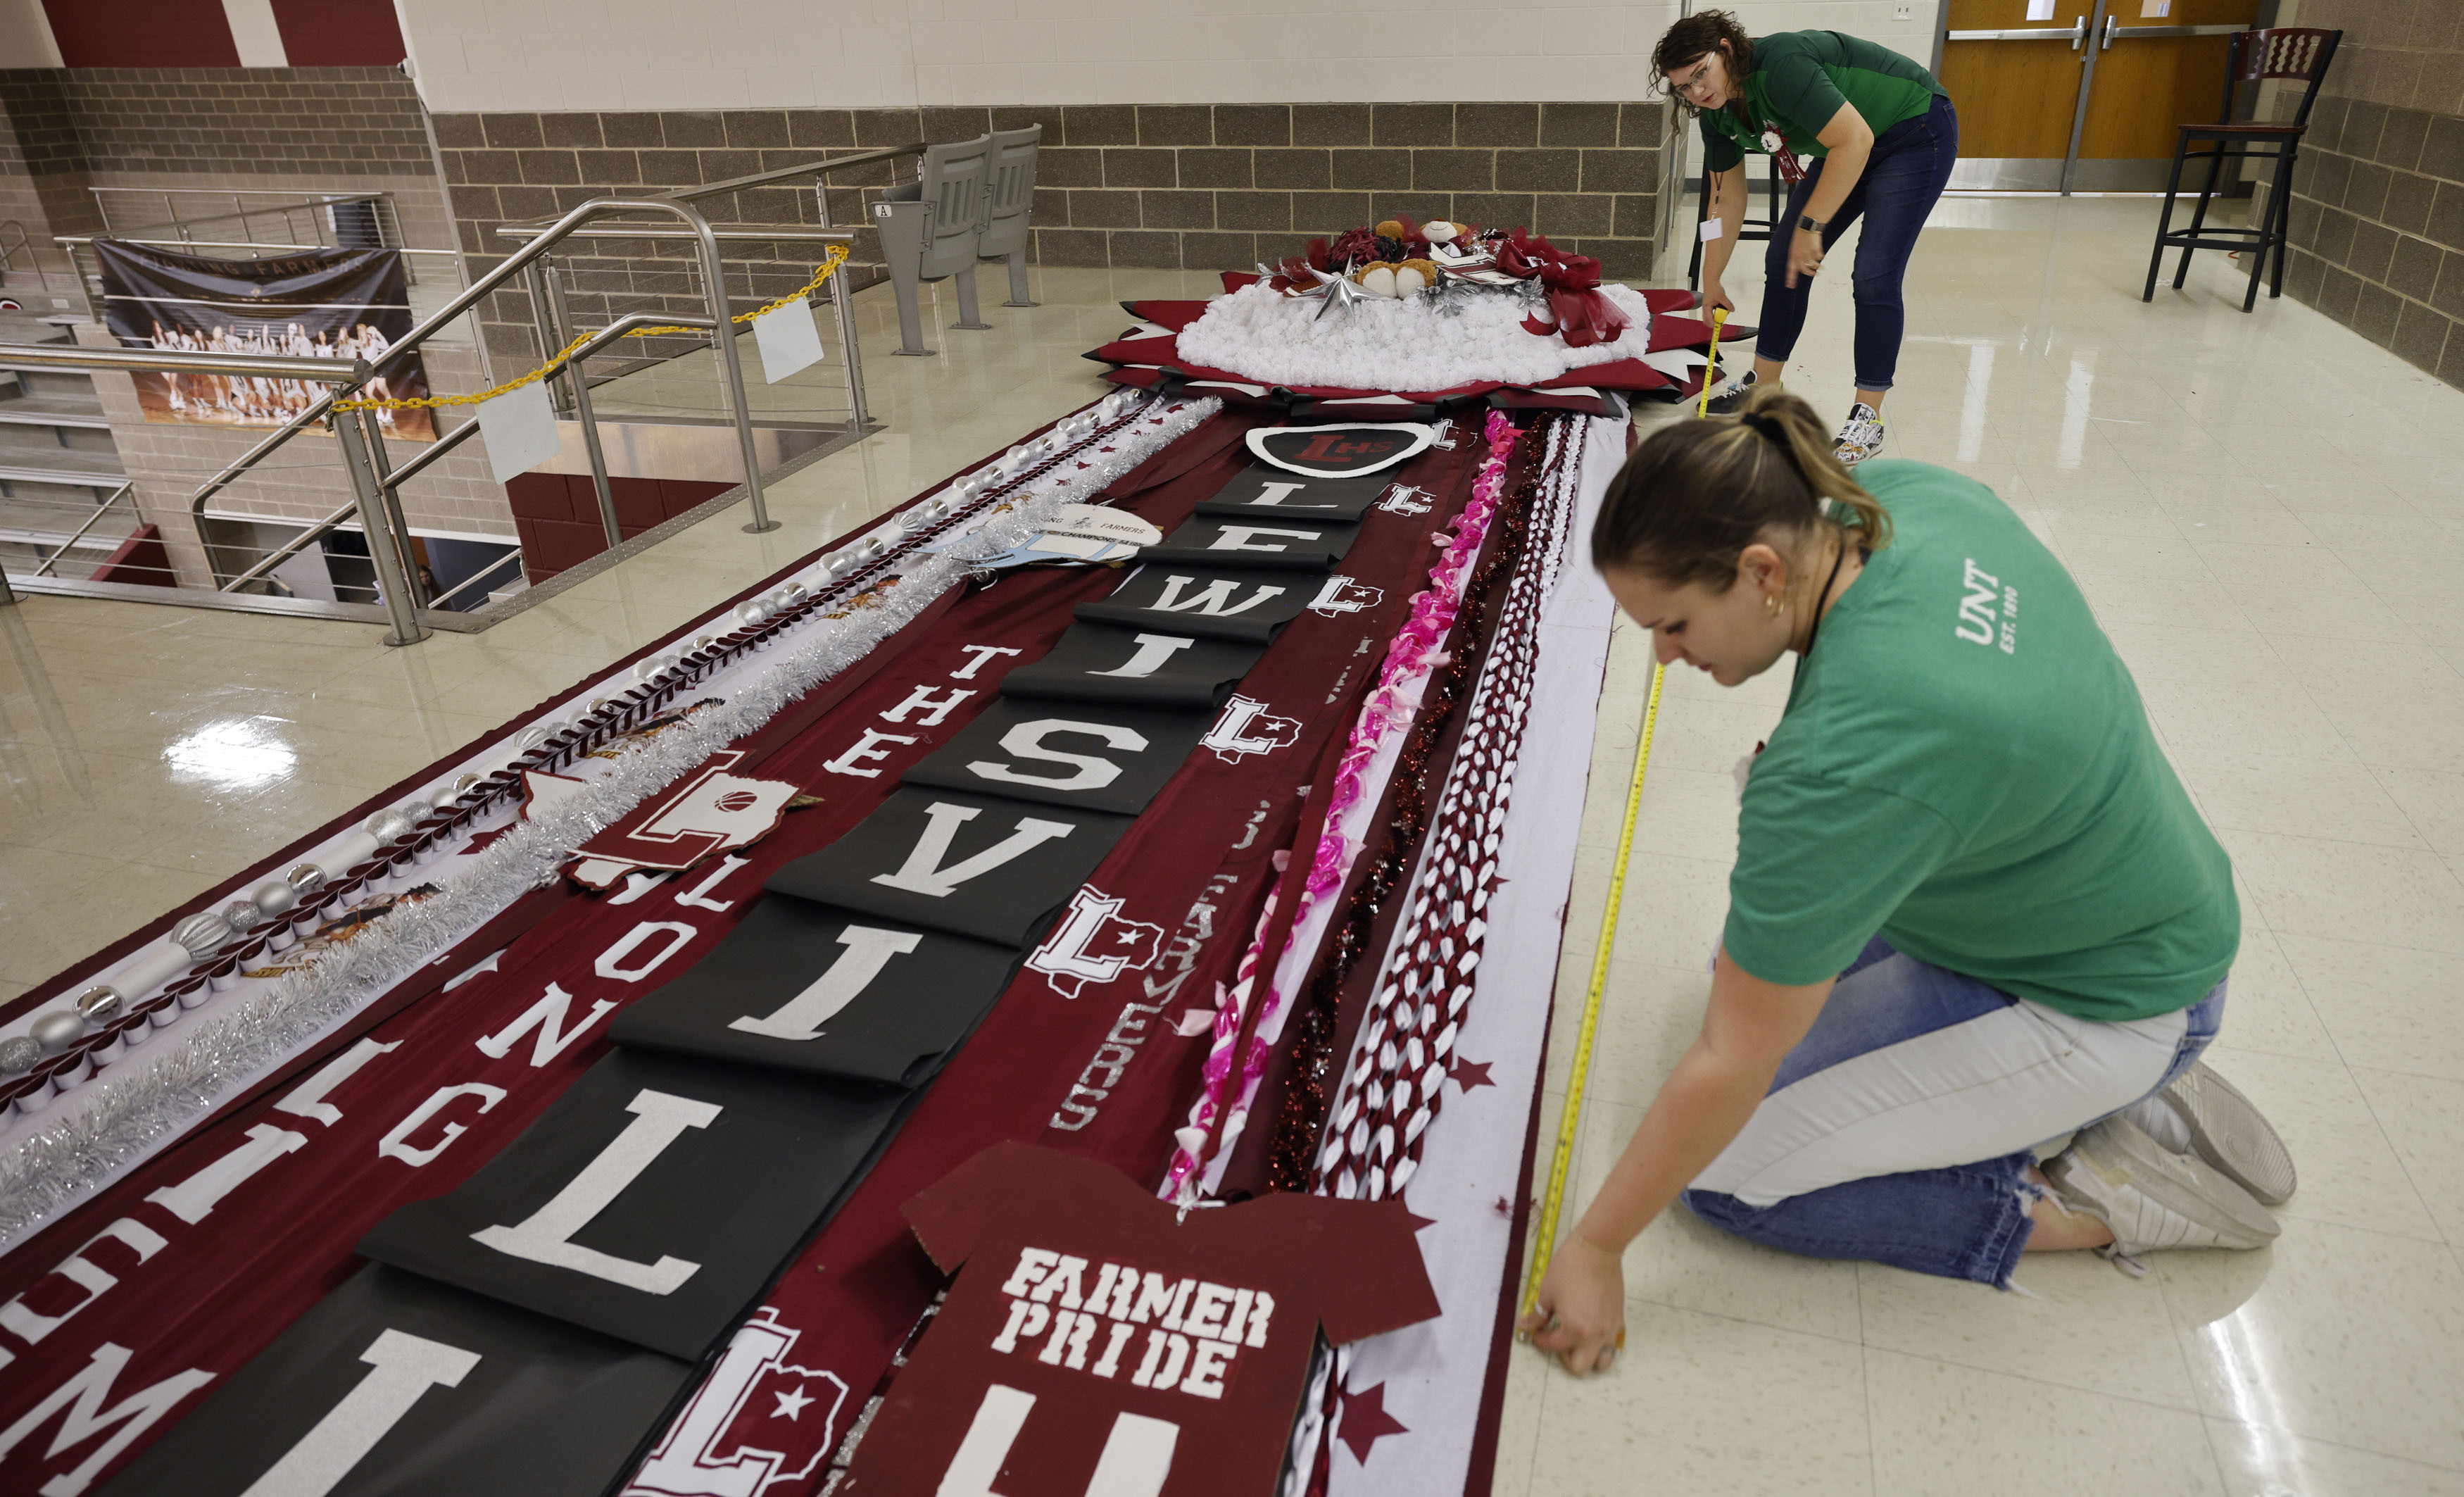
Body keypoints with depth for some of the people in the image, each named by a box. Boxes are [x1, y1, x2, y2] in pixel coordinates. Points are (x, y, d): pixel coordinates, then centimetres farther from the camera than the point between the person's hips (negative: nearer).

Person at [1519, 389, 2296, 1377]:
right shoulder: (1907, 492, -14)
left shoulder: (1842, 768, -37)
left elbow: (1732, 1064, -28)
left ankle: (2092, 1204, 0)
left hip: (2091, 1002, -9)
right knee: (1760, 955, 20)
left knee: (1726, 1175, -8)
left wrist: (1595, 1249, -16)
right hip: (2131, 903, 9)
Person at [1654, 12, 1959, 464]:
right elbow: (1727, 200, 5)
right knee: (1784, 260, 5)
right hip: (1846, 146, 8)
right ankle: (1763, 386, 20)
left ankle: (1868, 418, -7)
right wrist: (1710, 281, 8)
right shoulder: (1718, 114, -6)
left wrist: (1809, 225, -32)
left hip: (1918, 133, -8)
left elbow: (1855, 141, -35)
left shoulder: (1780, 65, -33)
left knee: (1875, 276, -15)